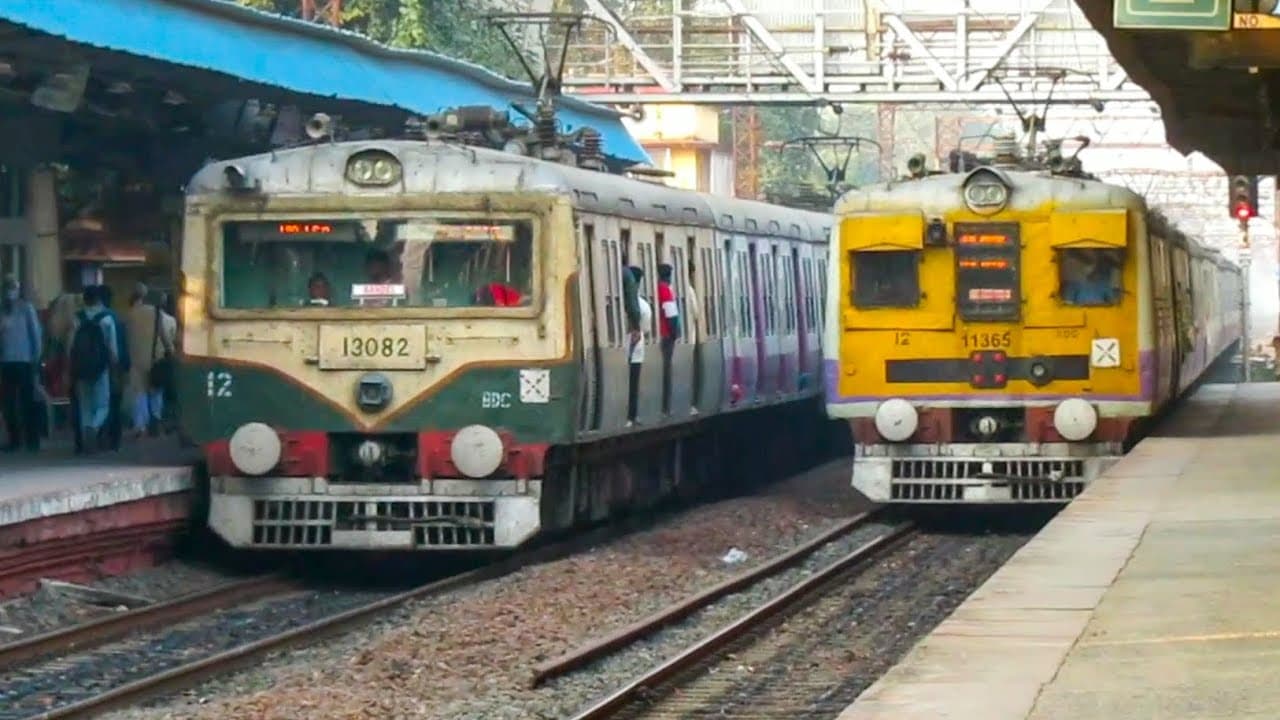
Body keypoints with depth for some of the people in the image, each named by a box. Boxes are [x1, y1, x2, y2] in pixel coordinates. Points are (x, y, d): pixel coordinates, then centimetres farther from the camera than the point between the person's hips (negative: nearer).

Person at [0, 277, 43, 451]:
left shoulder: (26, 308, -1)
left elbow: (36, 332, 0)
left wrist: (37, 357, -3)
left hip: (25, 361, -3)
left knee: (28, 401, 0)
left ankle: (32, 439, 5)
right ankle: (14, 440, 12)